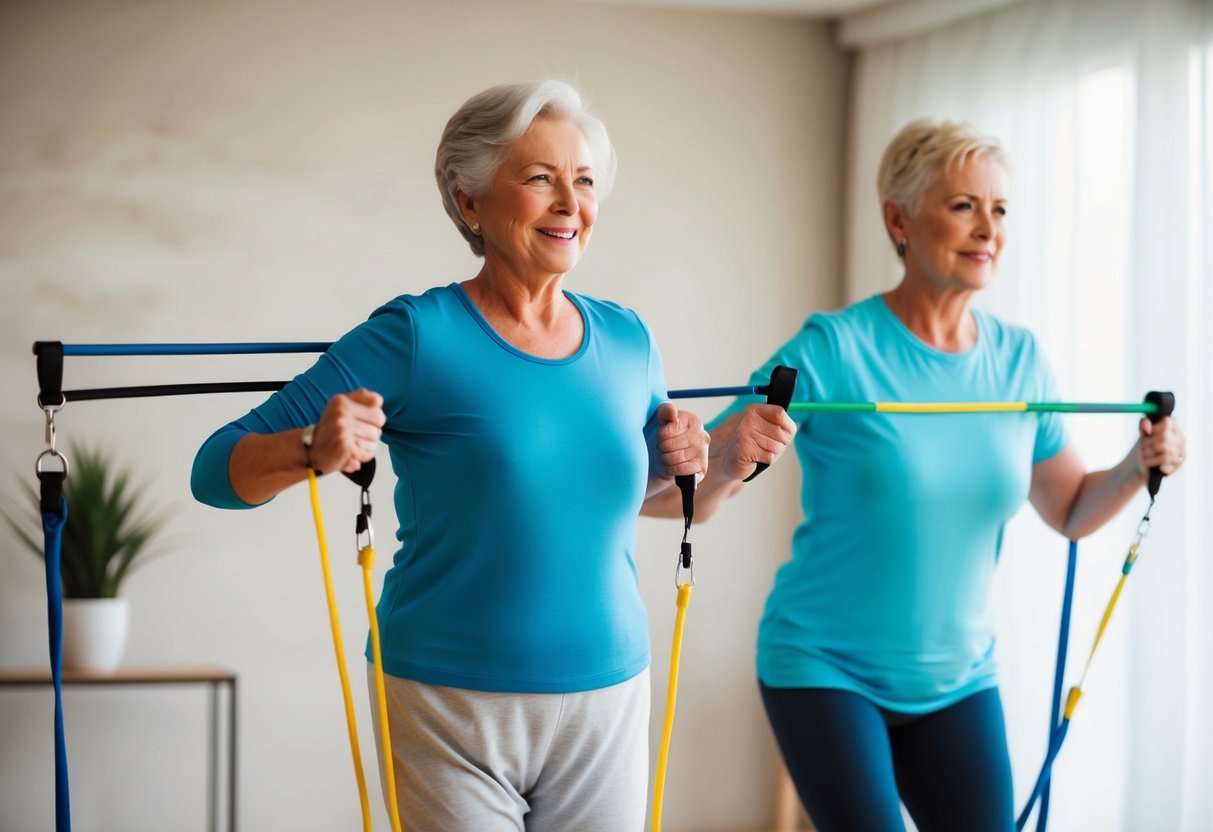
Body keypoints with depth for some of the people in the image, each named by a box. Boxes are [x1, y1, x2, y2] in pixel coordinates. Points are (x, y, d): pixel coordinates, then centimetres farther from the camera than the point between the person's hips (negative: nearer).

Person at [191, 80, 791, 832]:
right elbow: (219, 471, -9)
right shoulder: (419, 335, -9)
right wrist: (313, 451, -29)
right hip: (452, 713, -4)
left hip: (610, 704, 4)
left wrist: (677, 467, 1)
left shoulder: (629, 341, 4)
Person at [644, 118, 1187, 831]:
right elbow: (694, 496, -18)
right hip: (826, 668, -5)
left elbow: (1072, 512, 10)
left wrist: (1138, 468, -9)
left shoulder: (1020, 359, 0)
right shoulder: (836, 348, -15)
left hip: (959, 678, 5)